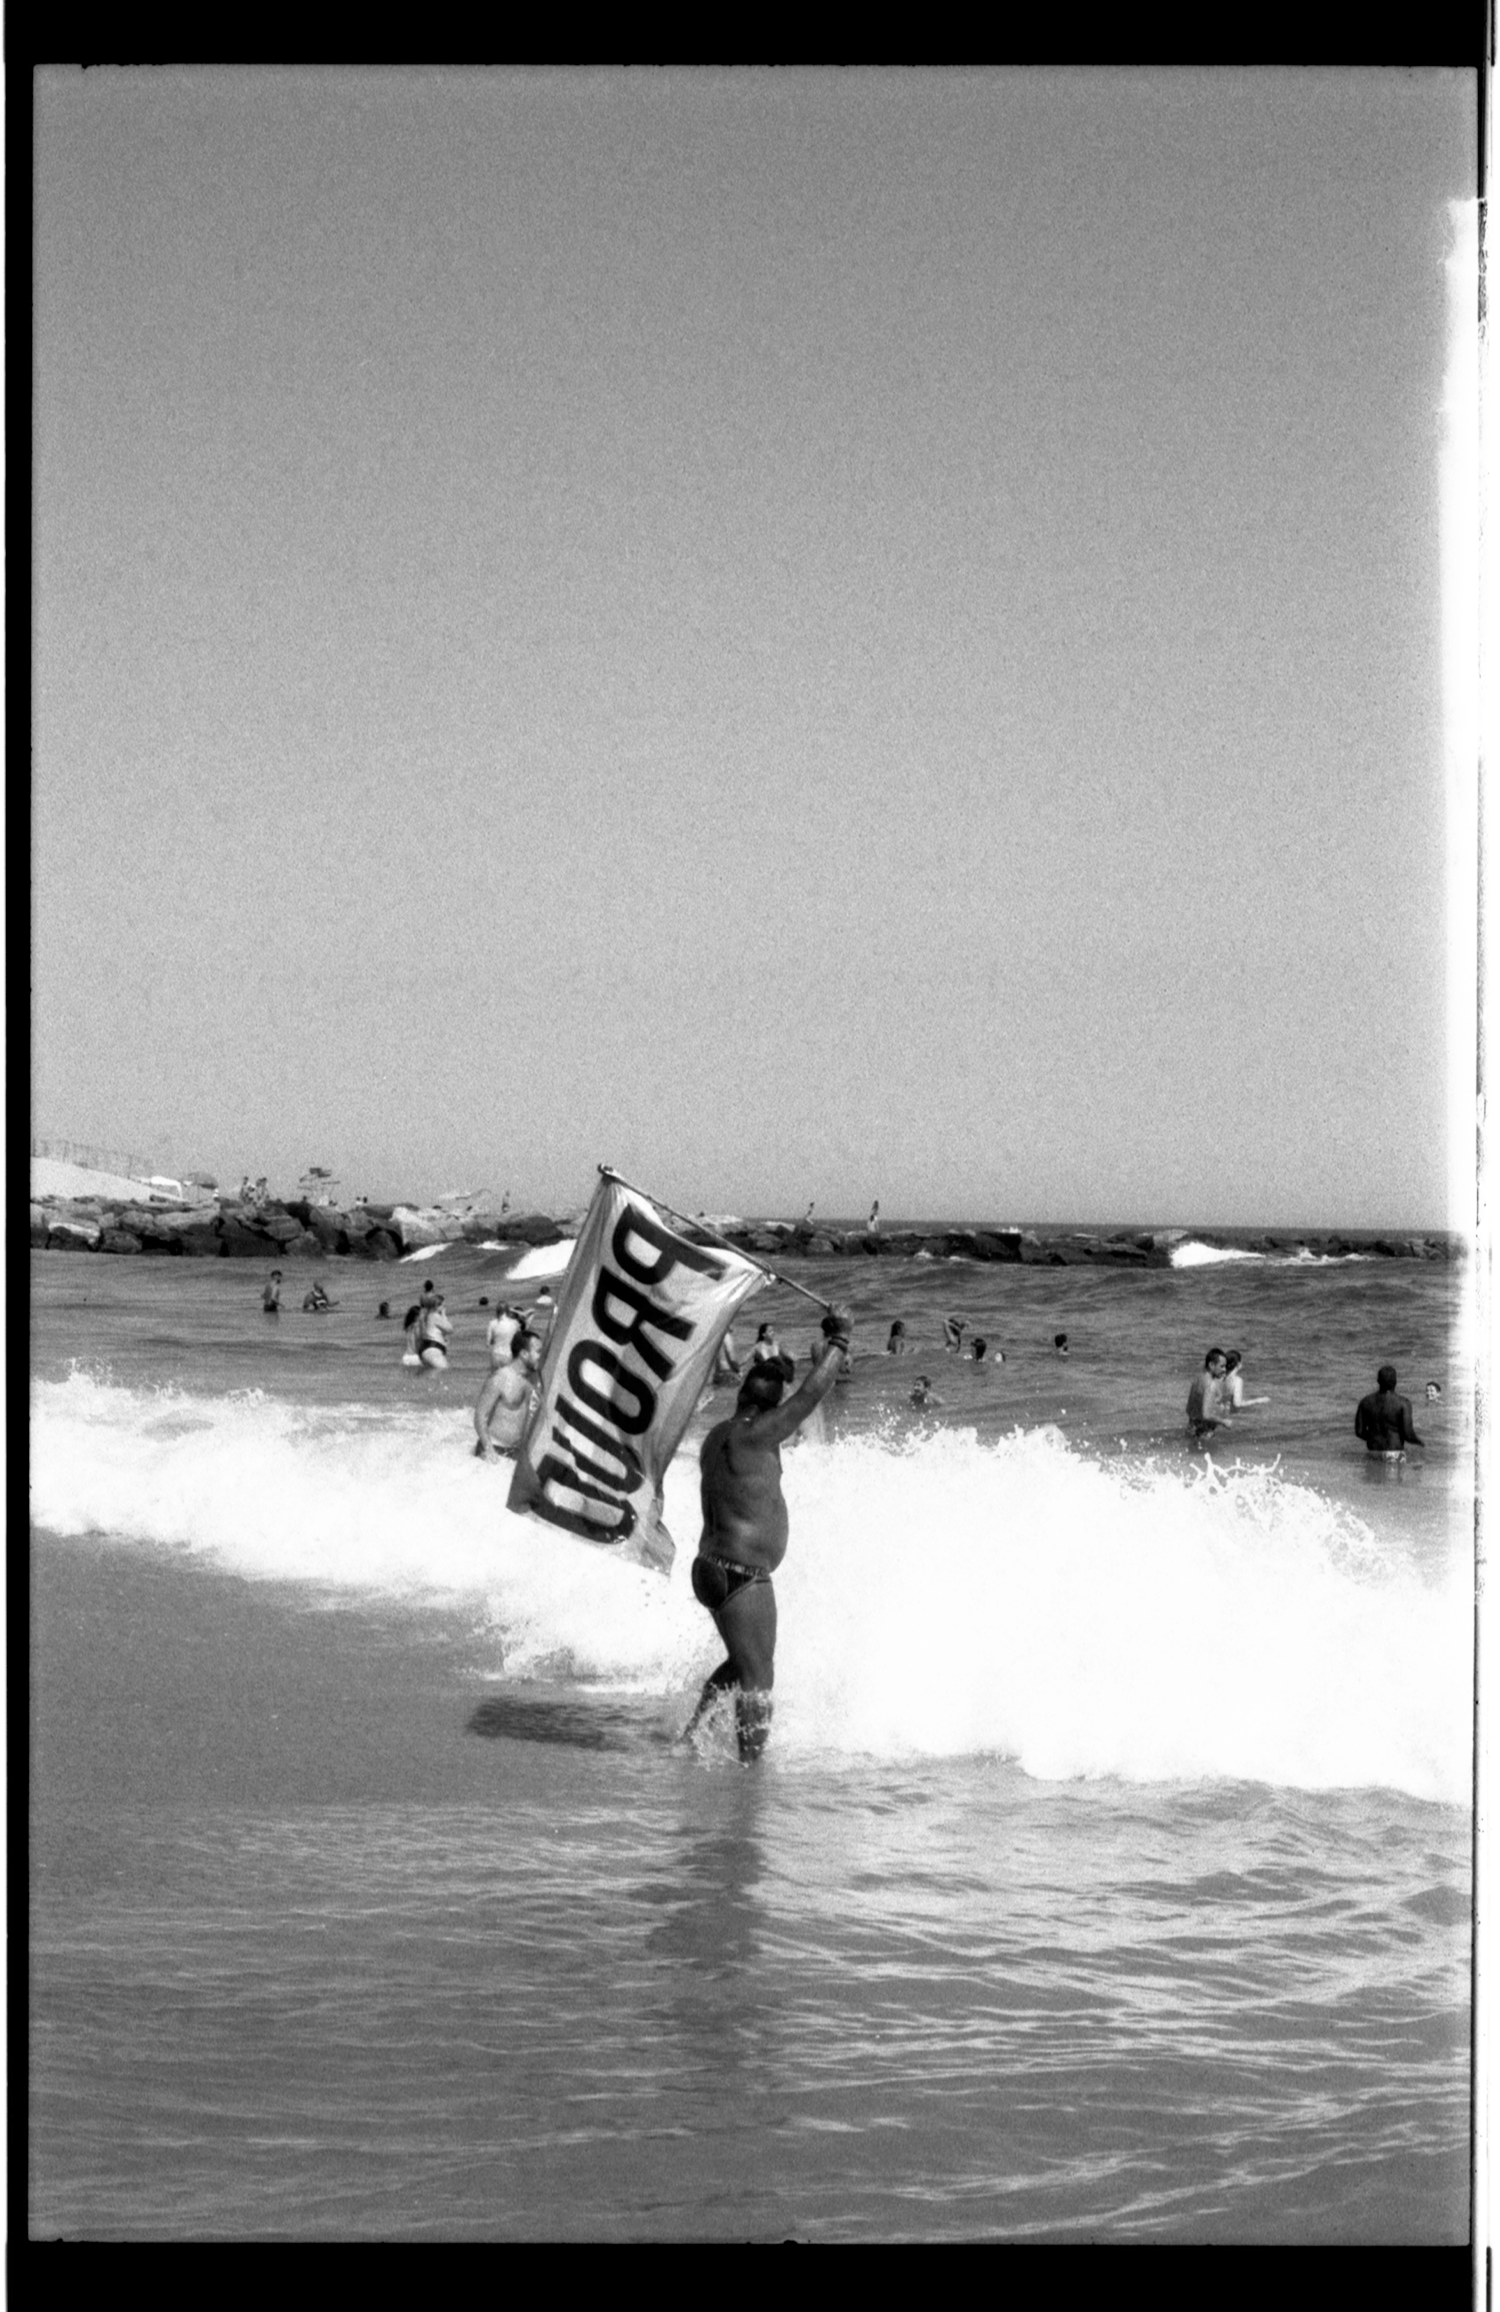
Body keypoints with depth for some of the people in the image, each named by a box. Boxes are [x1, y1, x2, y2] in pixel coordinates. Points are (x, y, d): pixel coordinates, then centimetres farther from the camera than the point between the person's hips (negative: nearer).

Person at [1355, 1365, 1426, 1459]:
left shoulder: (1365, 1402, -3)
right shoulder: (1403, 1403, -15)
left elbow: (1359, 1431, 2)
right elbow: (1408, 1433, -15)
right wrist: (1420, 1440, 7)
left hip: (1373, 1450, 3)